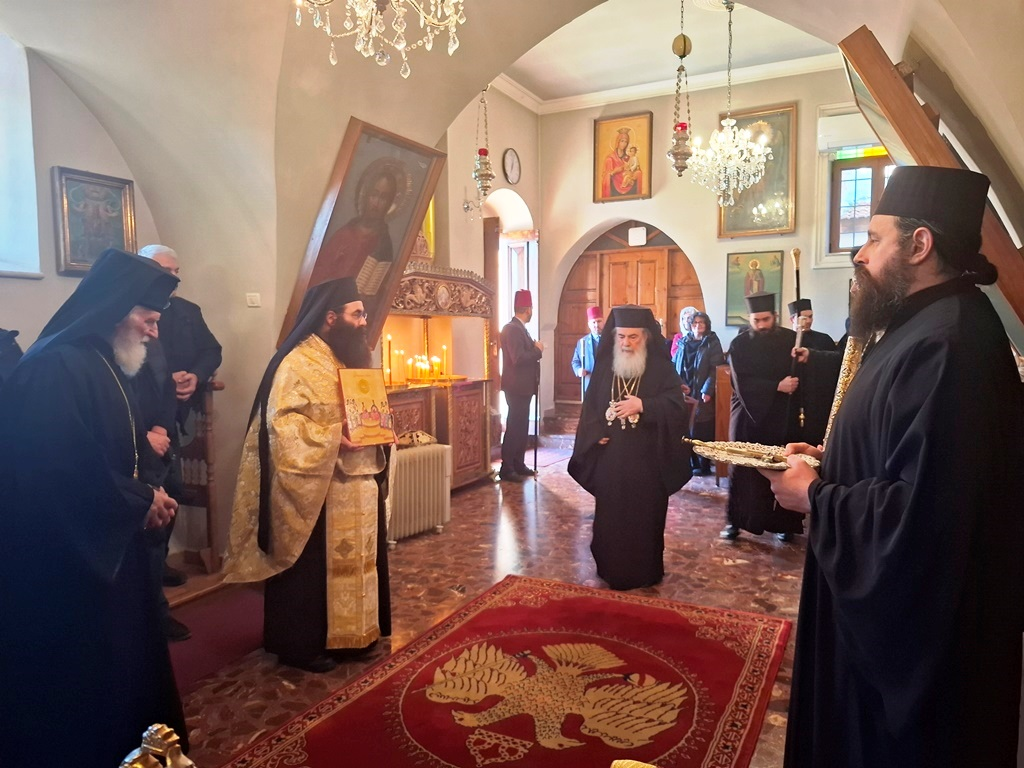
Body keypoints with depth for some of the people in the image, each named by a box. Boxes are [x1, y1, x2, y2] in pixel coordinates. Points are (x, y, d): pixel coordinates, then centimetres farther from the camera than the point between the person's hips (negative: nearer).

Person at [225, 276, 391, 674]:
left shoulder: (351, 359, 13)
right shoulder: (298, 362, -14)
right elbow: (280, 422, -21)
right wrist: (331, 440, -26)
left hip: (357, 481, 9)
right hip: (316, 487, -9)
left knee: (357, 558, 16)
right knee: (313, 565, 3)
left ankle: (351, 633, 31)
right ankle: (301, 644, 19)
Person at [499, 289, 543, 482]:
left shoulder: (519, 328, 14)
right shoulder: (512, 328, -17)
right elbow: (518, 358, -26)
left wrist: (535, 350, -1)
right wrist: (538, 350, -13)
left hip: (522, 386, 10)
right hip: (516, 387, -10)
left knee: (522, 427, 14)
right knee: (514, 427, -6)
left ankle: (518, 464, 22)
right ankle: (506, 469, 0)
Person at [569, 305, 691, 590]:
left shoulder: (661, 368, -3)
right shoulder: (604, 366, 6)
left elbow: (676, 405, -13)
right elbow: (590, 406, 6)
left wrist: (643, 405, -26)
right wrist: (597, 434, -9)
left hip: (647, 459, -2)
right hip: (610, 457, 3)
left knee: (645, 516, 6)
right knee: (610, 515, 10)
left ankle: (645, 573, 22)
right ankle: (612, 570, 26)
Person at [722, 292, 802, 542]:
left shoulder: (791, 339, 0)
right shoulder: (739, 344, -4)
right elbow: (742, 385, -14)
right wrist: (777, 386, -21)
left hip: (781, 417, 1)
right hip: (747, 416, 0)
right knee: (740, 470, 3)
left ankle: (782, 522, 16)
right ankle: (735, 521, 14)